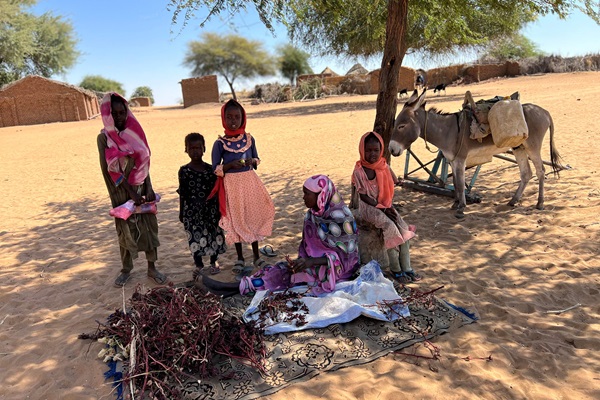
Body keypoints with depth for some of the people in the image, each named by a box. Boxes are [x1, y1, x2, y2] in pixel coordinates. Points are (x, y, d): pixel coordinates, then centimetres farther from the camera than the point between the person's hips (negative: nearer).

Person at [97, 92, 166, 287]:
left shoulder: (135, 132, 1)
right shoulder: (104, 138, -7)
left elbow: (144, 162, 2)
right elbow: (110, 170, -11)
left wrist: (149, 188, -7)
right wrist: (130, 191, -16)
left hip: (142, 187, 2)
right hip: (122, 191, -2)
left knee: (149, 226, 6)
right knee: (125, 229, 8)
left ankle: (152, 268, 18)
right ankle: (126, 269, 25)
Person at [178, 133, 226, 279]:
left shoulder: (211, 169, 0)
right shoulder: (184, 171, -3)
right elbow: (182, 193, 1)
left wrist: (219, 209, 4)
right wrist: (181, 213, 2)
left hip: (210, 209, 2)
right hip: (192, 210, -1)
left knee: (214, 234, 9)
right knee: (195, 236, 4)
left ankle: (213, 262, 30)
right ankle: (198, 265, 23)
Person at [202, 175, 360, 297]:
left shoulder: (341, 217, -21)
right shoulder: (311, 215, 1)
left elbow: (345, 254, -22)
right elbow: (306, 245, 6)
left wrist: (311, 262, -31)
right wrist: (302, 260, -16)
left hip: (340, 266, -6)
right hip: (315, 260, 7)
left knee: (286, 272, -23)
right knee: (282, 267, -15)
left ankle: (242, 287, -23)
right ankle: (242, 285, -24)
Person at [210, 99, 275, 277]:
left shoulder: (249, 139, 1)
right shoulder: (220, 143, -8)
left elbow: (257, 160, 12)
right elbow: (216, 169, -6)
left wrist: (252, 161, -10)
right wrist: (231, 164, -22)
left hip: (250, 182, 3)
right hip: (232, 185, -2)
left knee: (253, 215, 9)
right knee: (236, 219, 6)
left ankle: (256, 255, 25)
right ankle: (240, 258, 22)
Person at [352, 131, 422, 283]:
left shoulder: (384, 166, 2)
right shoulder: (359, 171, -12)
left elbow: (392, 185, 10)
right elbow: (363, 196, -13)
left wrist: (388, 206, -6)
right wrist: (382, 208, -18)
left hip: (385, 205, 5)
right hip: (369, 207, -5)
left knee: (403, 227, -17)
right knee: (390, 226, -27)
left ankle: (406, 268, -12)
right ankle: (395, 269, -14)